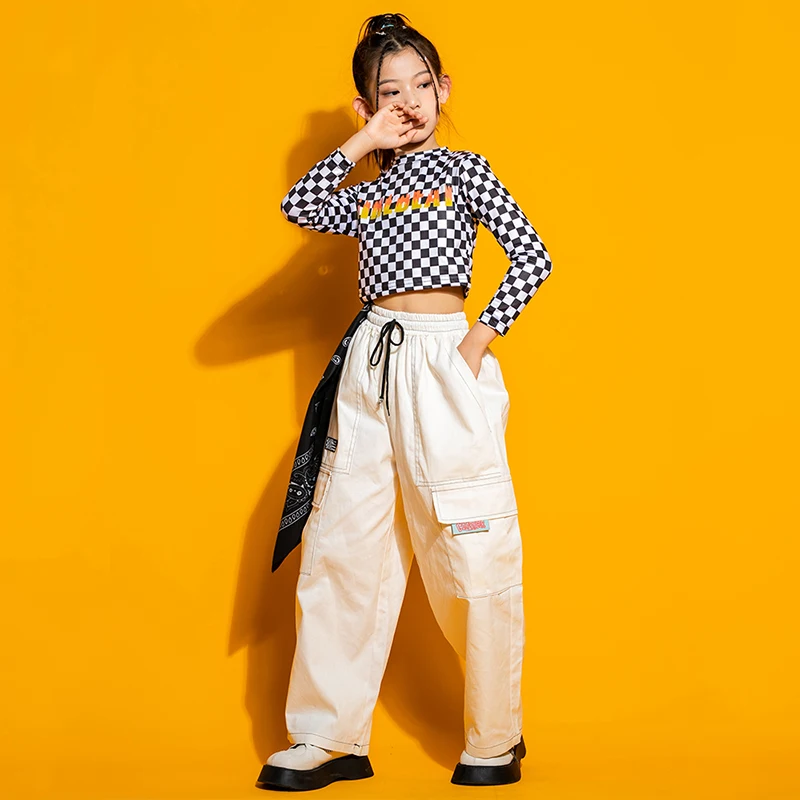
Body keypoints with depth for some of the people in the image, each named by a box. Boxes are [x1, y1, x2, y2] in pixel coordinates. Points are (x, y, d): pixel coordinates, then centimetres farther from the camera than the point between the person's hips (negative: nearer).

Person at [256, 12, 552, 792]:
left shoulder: (465, 171, 6)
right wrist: (360, 146, 2)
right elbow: (298, 206, -1)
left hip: (444, 363, -5)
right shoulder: (365, 194, 17)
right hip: (371, 366, 5)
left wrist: (484, 335, -8)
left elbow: (534, 258, 0)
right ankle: (332, 736, 12)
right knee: (339, 549, 3)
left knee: (472, 554, -3)